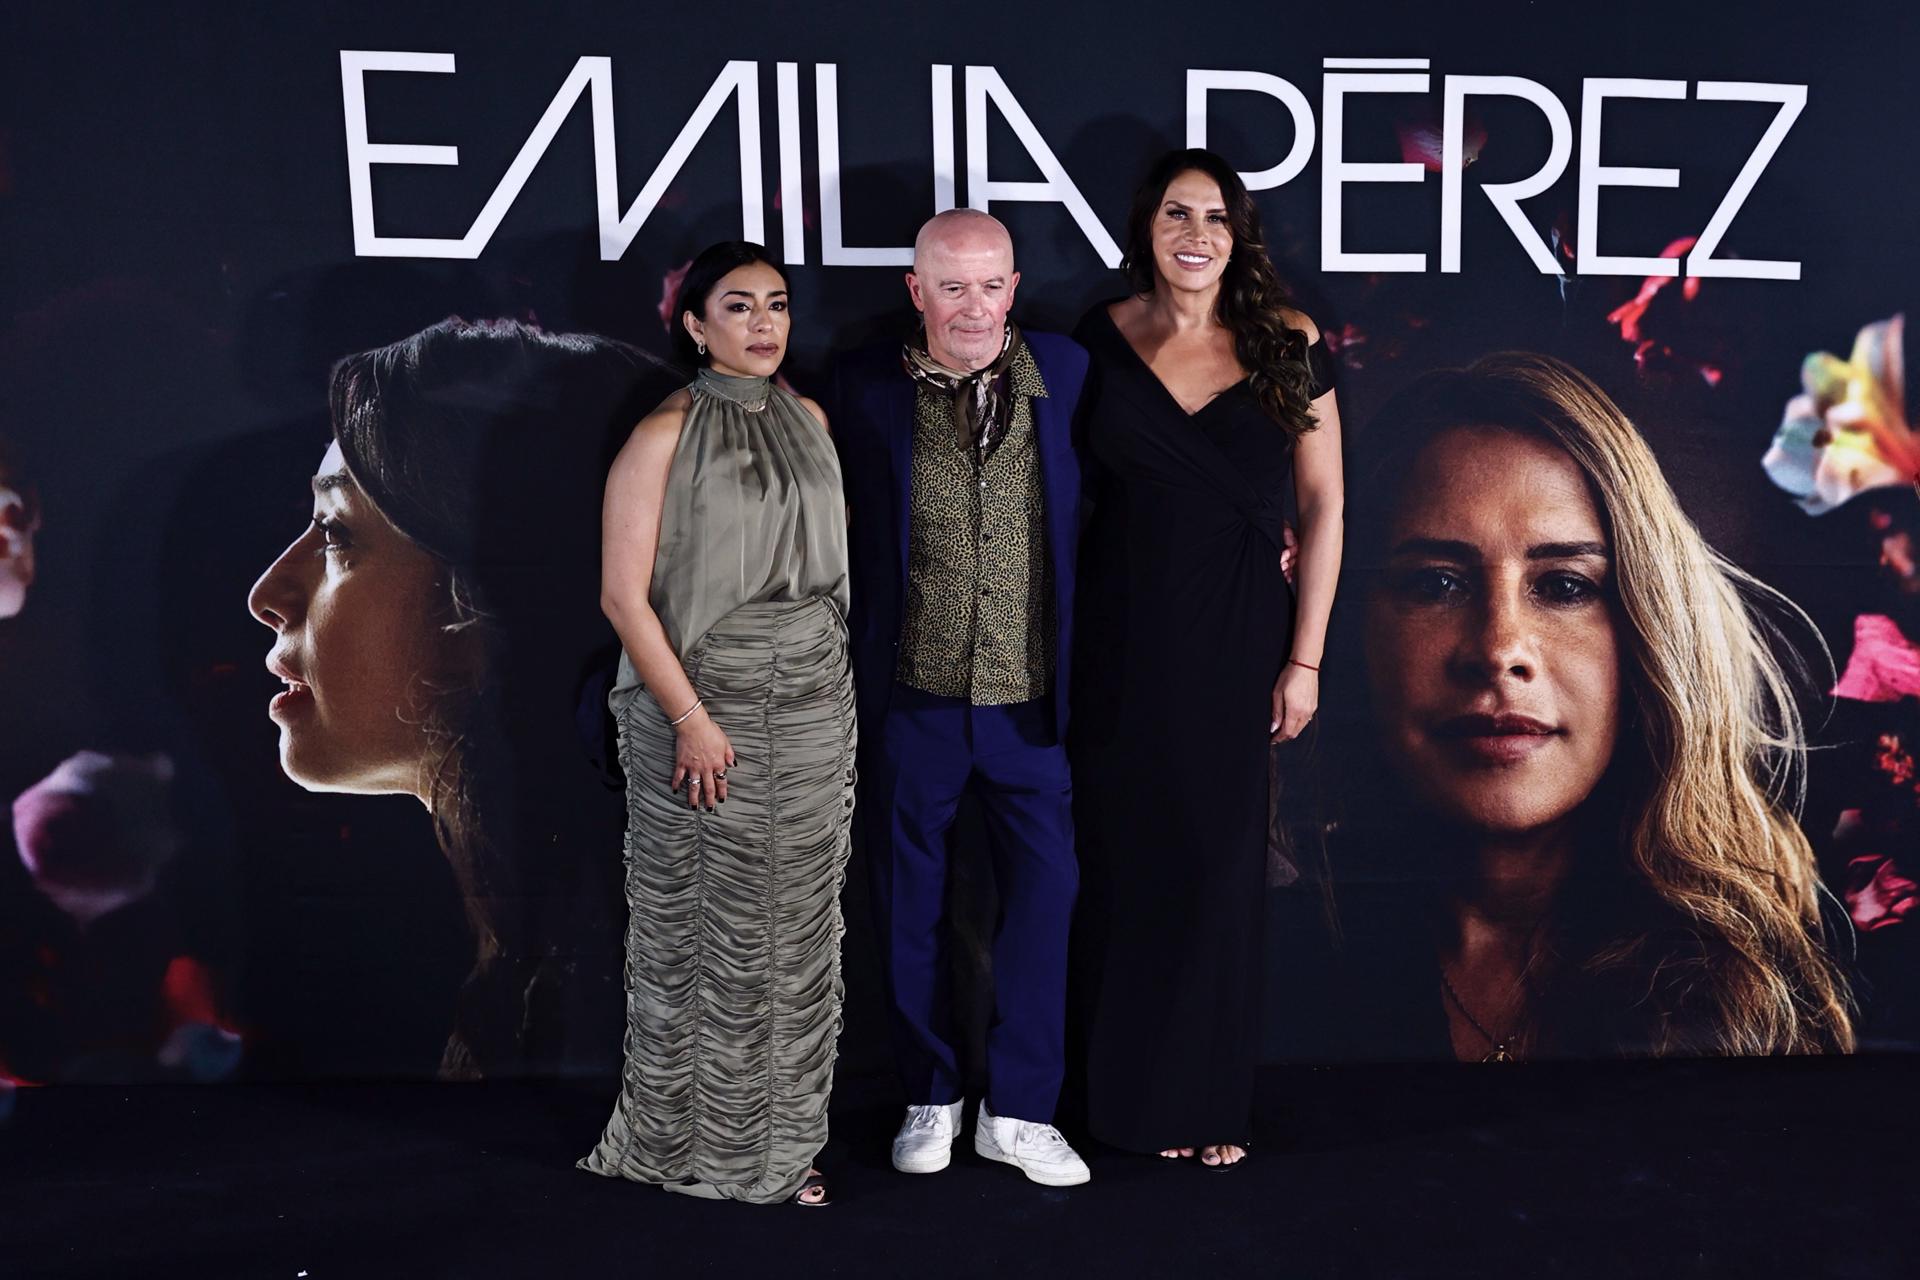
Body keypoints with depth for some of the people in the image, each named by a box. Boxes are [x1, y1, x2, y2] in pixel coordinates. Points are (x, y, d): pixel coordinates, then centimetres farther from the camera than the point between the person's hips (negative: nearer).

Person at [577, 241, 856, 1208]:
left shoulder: (808, 420, 10)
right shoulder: (665, 436, -7)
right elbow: (623, 595, -11)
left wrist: (832, 675, 11)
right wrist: (691, 718, -15)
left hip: (813, 698, 5)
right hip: (702, 695, -5)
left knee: (797, 924, 9)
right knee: (699, 924, 4)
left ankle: (782, 1139, 24)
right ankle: (692, 1139, 23)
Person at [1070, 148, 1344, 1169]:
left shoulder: (1287, 345, 0)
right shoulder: (1103, 339, 2)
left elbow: (1322, 506, 1)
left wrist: (1305, 658, -4)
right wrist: (1062, 646, 0)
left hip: (1237, 639, -1)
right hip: (1124, 637, 1)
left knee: (1219, 865, 7)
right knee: (1128, 862, 8)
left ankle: (1210, 1097, 25)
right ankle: (1134, 1095, 26)